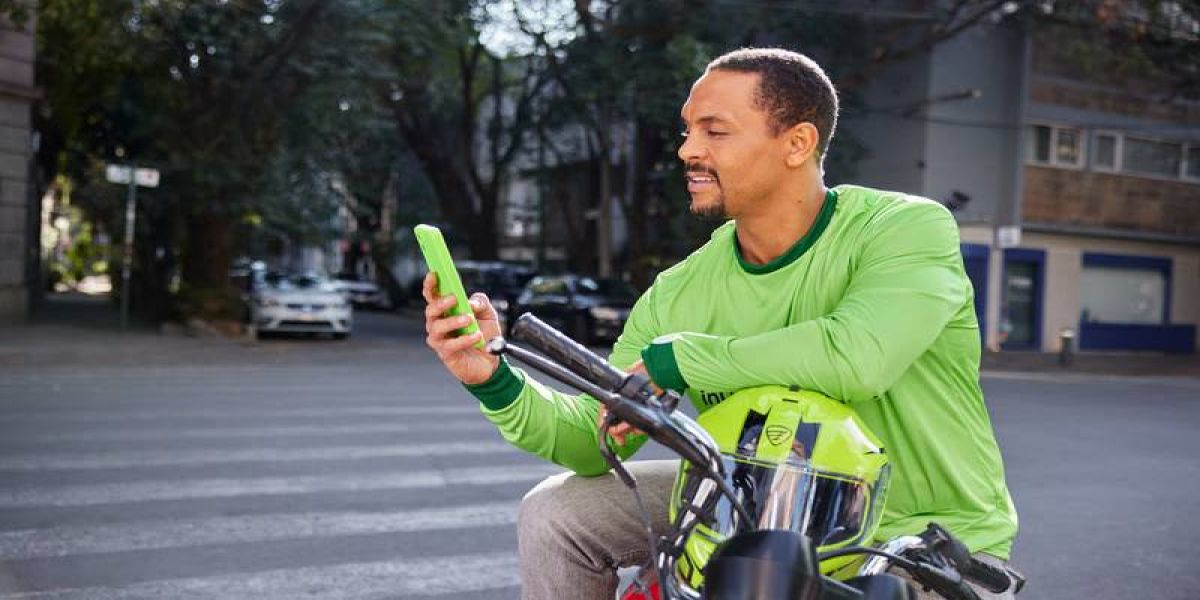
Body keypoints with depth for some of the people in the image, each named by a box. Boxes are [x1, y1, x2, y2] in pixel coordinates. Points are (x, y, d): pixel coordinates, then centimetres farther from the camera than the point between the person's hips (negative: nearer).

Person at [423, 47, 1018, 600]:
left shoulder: (909, 229, -18)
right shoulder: (680, 293, -5)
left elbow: (856, 358, -38)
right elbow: (597, 440, -3)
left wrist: (673, 359, -27)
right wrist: (495, 379, -22)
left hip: (937, 536, -3)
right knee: (554, 512, -4)